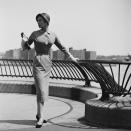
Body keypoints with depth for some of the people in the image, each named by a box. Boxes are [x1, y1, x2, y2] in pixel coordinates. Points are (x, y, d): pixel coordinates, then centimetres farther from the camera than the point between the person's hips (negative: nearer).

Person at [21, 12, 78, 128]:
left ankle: (39, 114, 22)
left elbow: (61, 47, 19)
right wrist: (24, 40, -15)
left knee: (43, 90, 9)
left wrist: (71, 57, 22)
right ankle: (41, 118, -8)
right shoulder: (35, 34, 0)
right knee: (41, 90, -12)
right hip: (38, 63, -4)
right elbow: (25, 46, 7)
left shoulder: (53, 35, 8)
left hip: (48, 64, 4)